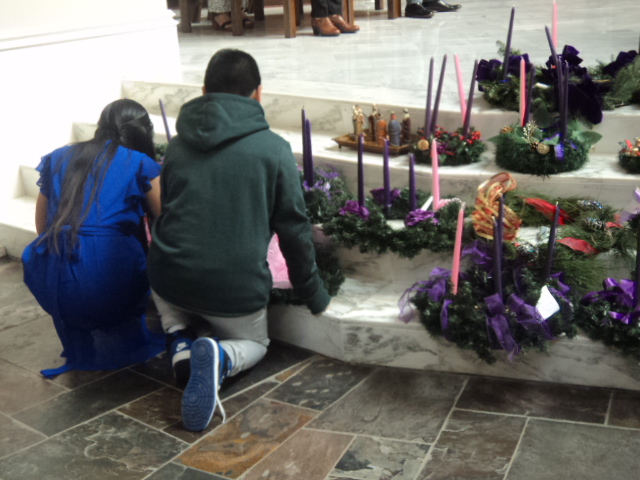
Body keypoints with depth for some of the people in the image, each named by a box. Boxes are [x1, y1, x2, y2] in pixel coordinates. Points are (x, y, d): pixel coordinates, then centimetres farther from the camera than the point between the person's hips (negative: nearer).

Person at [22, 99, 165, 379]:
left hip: (53, 290, 4)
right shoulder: (141, 164, 4)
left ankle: (81, 346, 27)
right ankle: (125, 340, 22)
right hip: (114, 288, -4)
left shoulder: (56, 160, 17)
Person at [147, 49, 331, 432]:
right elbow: (293, 228, -2)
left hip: (172, 282, 4)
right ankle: (220, 358, -10)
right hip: (237, 291, -3)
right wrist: (315, 295, 11)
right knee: (254, 343, 27)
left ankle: (182, 339, 6)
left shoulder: (179, 145, 8)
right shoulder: (273, 148, -5)